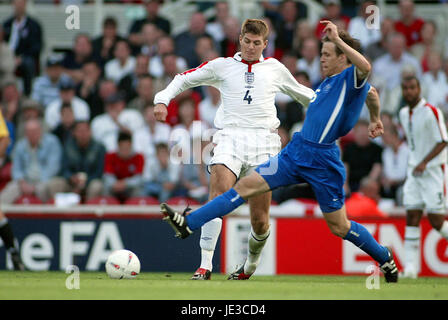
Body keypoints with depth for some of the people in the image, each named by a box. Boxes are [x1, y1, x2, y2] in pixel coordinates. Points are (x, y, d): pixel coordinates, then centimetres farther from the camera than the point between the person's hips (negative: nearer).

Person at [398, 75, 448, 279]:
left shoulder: (431, 112, -13)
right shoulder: (404, 114, 9)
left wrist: (424, 162, -23)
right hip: (414, 171, 6)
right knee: (412, 218, -3)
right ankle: (410, 267, -5)